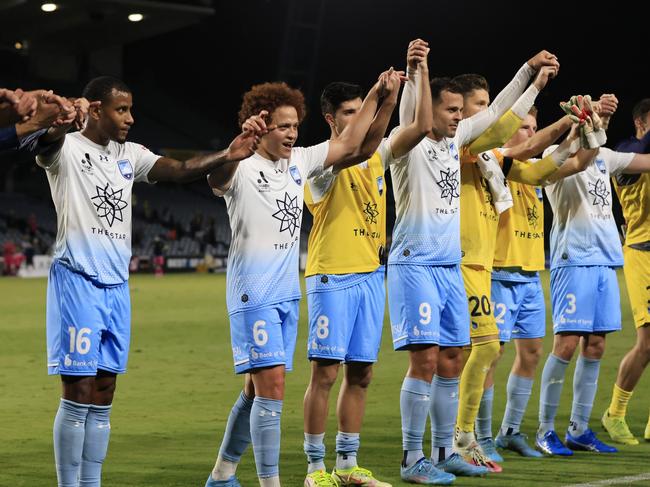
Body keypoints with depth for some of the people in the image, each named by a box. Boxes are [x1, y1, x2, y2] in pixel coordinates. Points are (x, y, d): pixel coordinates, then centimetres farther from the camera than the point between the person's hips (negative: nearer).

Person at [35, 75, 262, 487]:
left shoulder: (129, 155, 12)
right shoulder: (67, 149, -8)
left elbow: (179, 170, 3)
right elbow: (46, 142, -30)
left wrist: (226, 156, -14)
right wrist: (54, 125, -55)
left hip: (116, 284, 7)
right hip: (77, 280, -7)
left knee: (103, 397, 9)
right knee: (79, 394, -7)